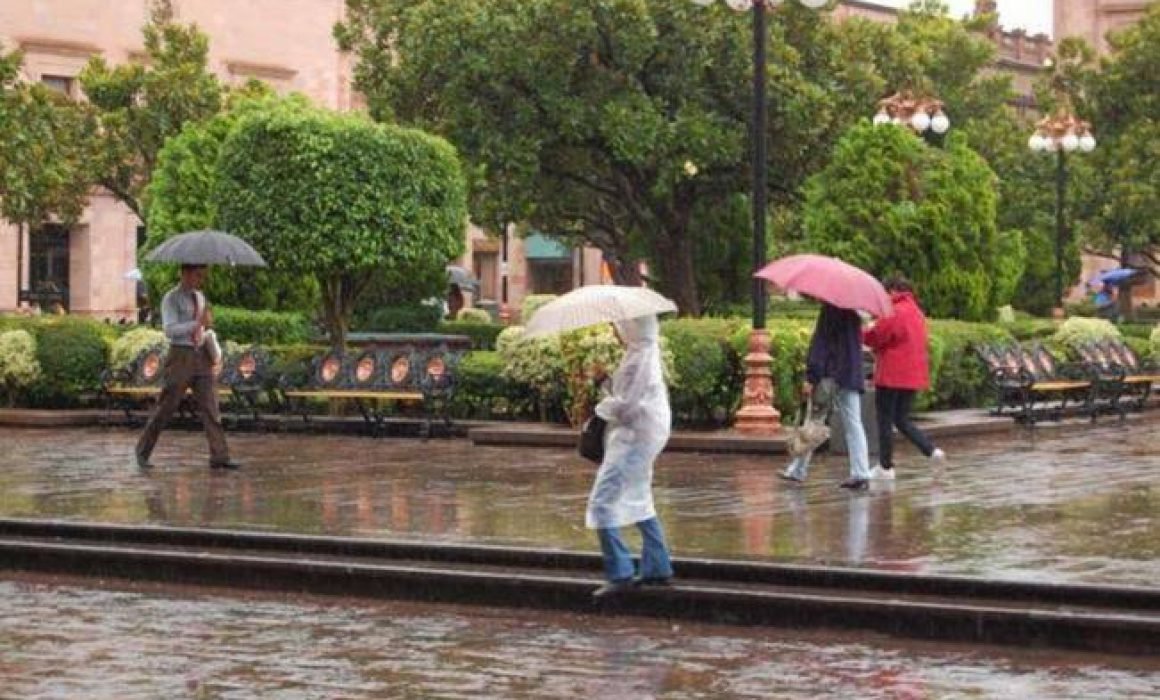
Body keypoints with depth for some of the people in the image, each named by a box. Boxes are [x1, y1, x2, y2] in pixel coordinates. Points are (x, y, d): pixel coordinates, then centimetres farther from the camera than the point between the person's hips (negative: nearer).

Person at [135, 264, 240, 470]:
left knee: (210, 407, -2)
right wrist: (198, 323, -26)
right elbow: (169, 330, -20)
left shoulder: (200, 297, 14)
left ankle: (219, 457, -5)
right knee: (166, 407, -1)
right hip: (180, 357, -6)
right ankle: (143, 452, 12)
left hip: (201, 357, 6)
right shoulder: (171, 299, -8)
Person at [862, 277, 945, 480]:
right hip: (913, 376, 8)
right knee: (902, 419, 16)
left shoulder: (894, 313, -15)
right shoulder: (917, 312, 15)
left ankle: (885, 467, 5)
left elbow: (875, 337, -13)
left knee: (885, 421, 2)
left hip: (892, 376, -8)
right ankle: (932, 450, 1)